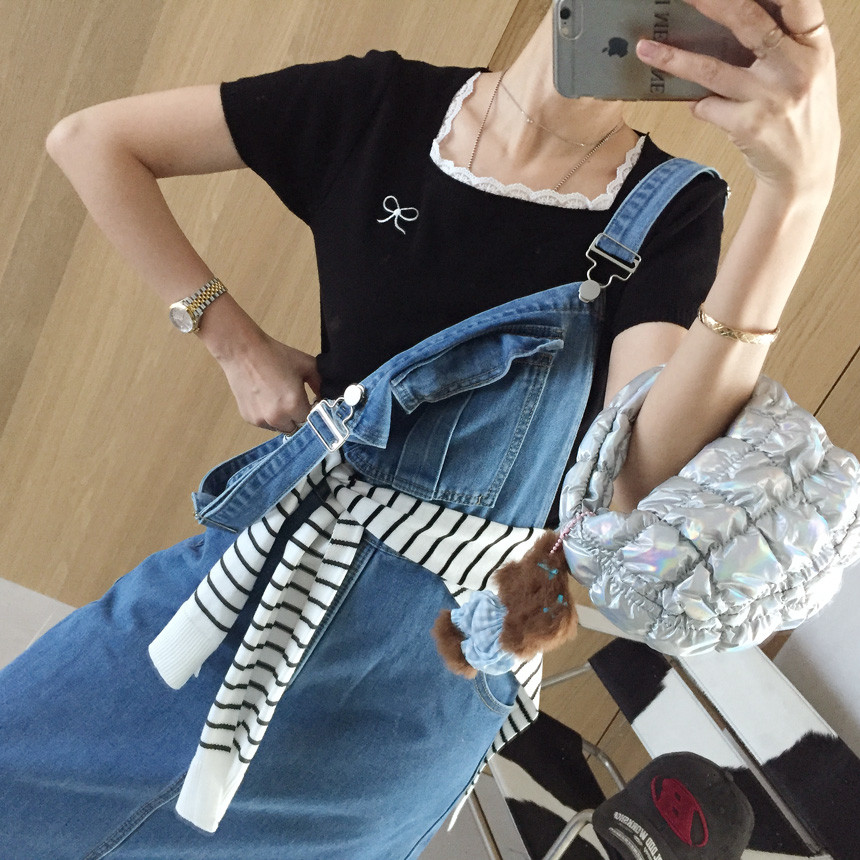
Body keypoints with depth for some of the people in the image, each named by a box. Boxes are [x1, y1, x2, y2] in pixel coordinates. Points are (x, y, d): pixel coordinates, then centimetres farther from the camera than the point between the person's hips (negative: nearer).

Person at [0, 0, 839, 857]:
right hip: (269, 569, 2)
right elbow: (88, 140, -1)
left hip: (435, 666, -1)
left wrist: (800, 188, -34)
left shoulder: (668, 209, -9)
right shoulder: (383, 104, -6)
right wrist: (235, 343, -8)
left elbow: (646, 479, -27)